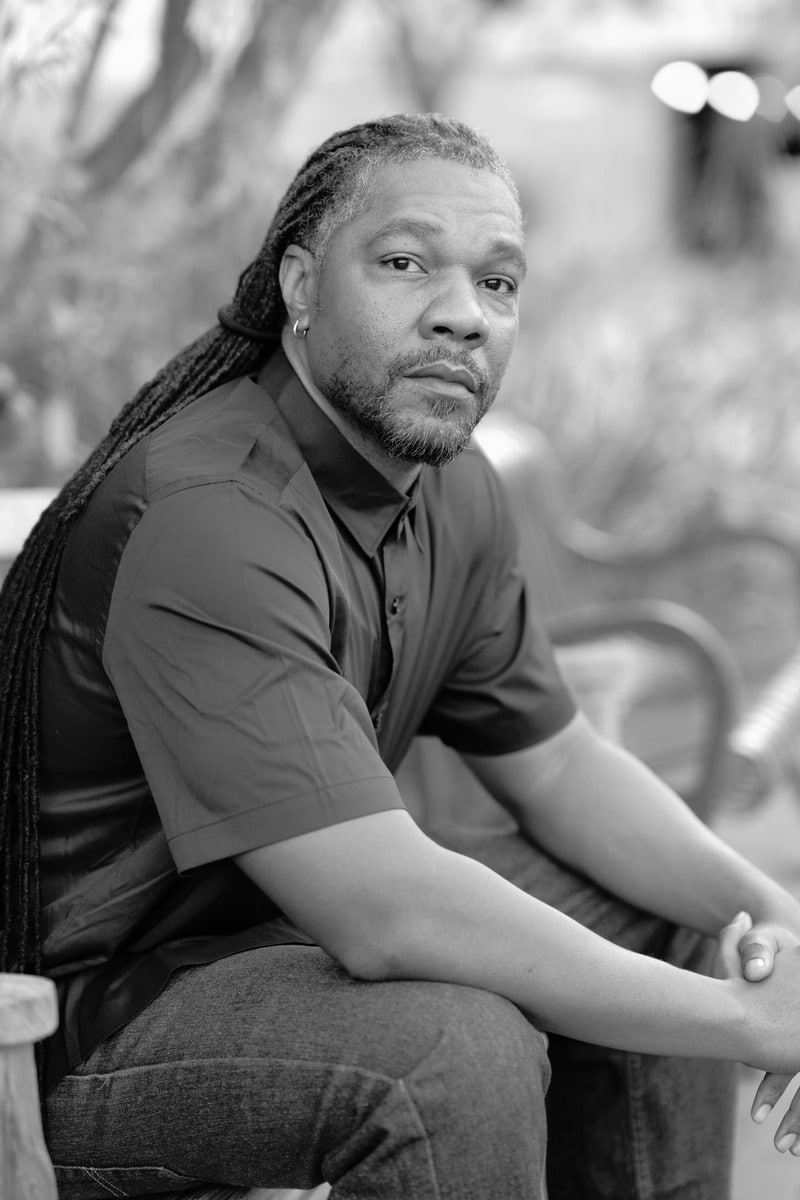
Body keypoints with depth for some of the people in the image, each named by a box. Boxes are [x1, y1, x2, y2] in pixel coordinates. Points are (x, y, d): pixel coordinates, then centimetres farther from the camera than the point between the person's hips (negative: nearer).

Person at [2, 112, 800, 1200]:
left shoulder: (450, 488, 1)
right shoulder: (206, 516, -30)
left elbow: (556, 763, 11)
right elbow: (389, 915, -35)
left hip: (283, 928, 9)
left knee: (665, 919, 8)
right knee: (462, 1048, -32)